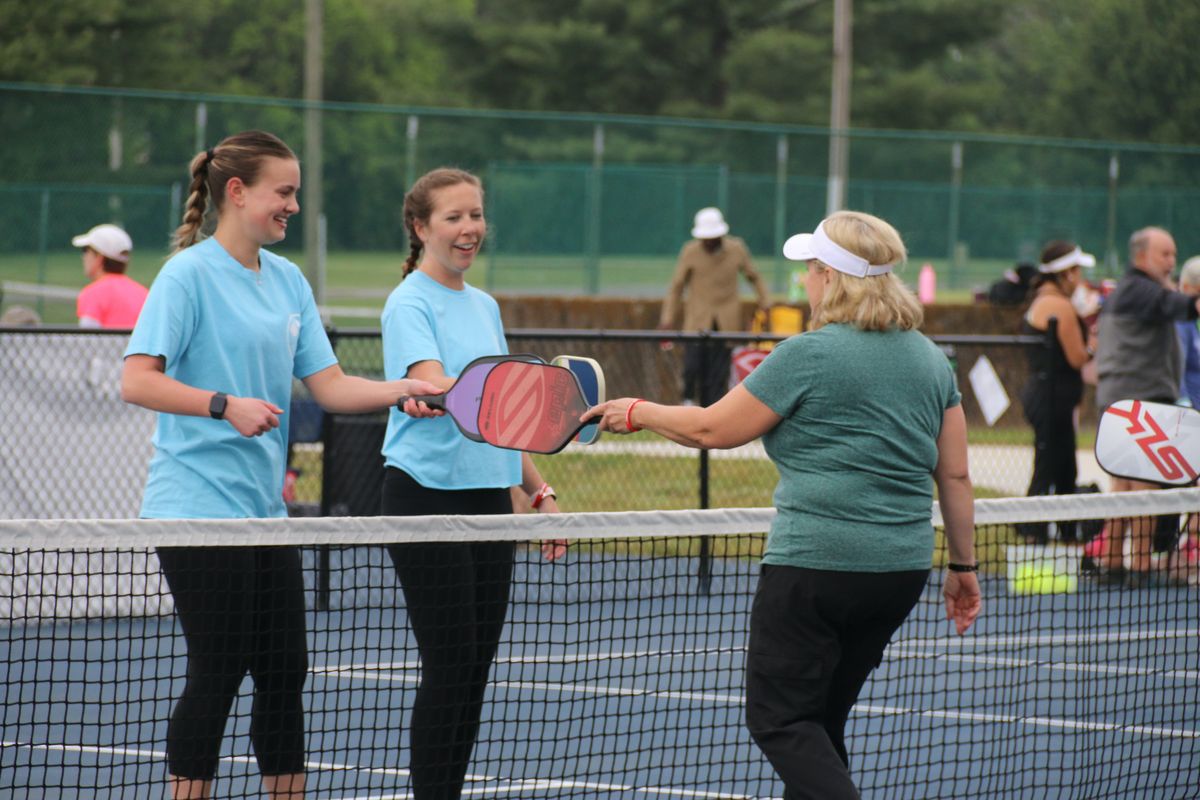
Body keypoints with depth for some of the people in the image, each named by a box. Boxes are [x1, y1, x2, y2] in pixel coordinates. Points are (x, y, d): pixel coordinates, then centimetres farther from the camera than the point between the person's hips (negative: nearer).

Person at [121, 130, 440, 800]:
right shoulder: (190, 274, -9)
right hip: (199, 505, -7)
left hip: (265, 508, 7)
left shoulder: (288, 280, 13)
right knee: (219, 671, -5)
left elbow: (329, 385, 9)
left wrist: (402, 389, -7)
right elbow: (137, 381, -15)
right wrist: (226, 405, -25)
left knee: (284, 671, 7)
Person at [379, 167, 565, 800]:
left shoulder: (485, 306, 16)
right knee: (449, 666, -9)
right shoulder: (410, 304, -9)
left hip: (489, 497, 8)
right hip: (427, 494, -8)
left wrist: (539, 492, 18)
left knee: (476, 668, 6)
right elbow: (435, 387, -26)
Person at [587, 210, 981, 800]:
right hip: (902, 570, 8)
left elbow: (713, 429, -4)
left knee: (779, 719, -1)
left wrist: (637, 413, 12)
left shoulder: (809, 355, -11)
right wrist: (963, 565, 18)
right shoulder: (930, 359, 9)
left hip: (816, 565, -8)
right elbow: (955, 475, 11)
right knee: (821, 720, 17)